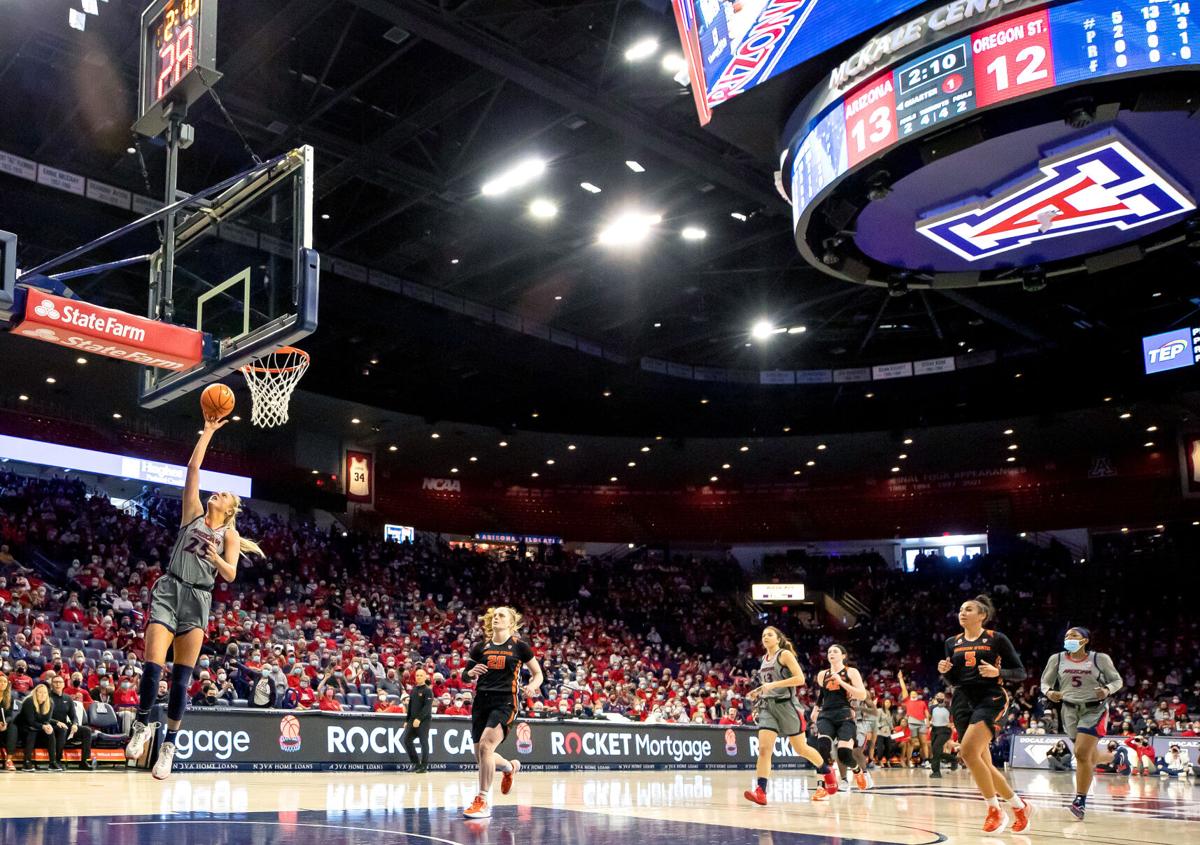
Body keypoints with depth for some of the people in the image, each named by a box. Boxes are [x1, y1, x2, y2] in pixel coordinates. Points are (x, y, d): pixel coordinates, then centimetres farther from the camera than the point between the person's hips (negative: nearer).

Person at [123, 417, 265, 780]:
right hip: (169, 590, 0)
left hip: (198, 599, 0)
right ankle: (143, 725, 15)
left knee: (182, 676, 0)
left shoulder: (229, 535, 10)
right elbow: (193, 468, 6)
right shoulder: (193, 513, 11)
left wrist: (217, 559, -20)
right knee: (153, 666, -10)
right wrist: (208, 431, 8)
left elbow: (230, 575, 0)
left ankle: (169, 743, 10)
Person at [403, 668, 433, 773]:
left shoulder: (428, 690, -6)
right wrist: (407, 720, 16)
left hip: (424, 720, -7)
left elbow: (427, 707, -16)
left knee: (424, 742, -4)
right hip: (413, 720, 7)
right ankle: (415, 763, 12)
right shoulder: (413, 690, 14)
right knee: (406, 740, 1)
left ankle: (424, 766, 3)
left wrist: (419, 719, -24)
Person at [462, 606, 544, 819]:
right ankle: (510, 767, 41)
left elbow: (538, 674, 9)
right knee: (481, 755, 8)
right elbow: (469, 675, 21)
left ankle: (484, 802, -14)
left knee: (485, 745, -24)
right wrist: (472, 672, -3)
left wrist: (532, 686, -13)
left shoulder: (519, 647, 2)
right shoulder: (481, 648, 11)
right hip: (482, 700, 5)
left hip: (504, 702, -5)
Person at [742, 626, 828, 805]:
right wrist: (758, 692, 10)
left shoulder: (785, 654, -6)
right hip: (768, 706, 6)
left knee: (801, 748, 7)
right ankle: (760, 792, -17)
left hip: (786, 705, -6)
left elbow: (800, 679, -17)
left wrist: (773, 685, -21)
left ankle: (828, 773, 31)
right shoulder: (764, 659, 15)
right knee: (764, 748, -11)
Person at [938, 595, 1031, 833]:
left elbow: (1020, 672, 0)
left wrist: (997, 672, -18)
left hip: (990, 699, -6)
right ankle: (1019, 806, 25)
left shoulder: (997, 639, -1)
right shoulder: (952, 643, 13)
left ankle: (995, 810, -10)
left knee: (968, 752, -25)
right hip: (963, 702, 6)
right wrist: (945, 671, -3)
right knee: (983, 765, 5)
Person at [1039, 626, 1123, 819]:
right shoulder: (1057, 659, -1)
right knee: (1085, 753, 15)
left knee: (1082, 754, -15)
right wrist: (1048, 692, -15)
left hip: (1094, 710, -4)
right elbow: (1045, 681, 8)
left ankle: (1080, 801, -9)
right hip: (1070, 709, 4)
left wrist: (1107, 690, -18)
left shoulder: (1100, 659, -7)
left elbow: (1117, 680, 3)